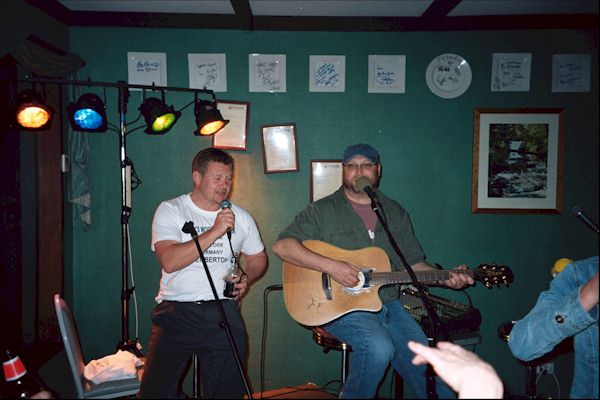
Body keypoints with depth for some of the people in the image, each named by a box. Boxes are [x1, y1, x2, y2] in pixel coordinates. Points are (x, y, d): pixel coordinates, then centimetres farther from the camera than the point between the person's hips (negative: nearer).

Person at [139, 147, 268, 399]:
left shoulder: (241, 217, 9)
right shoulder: (170, 211, -2)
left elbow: (258, 258, 20)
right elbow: (169, 262, -17)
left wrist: (247, 278, -2)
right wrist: (214, 231, -20)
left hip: (223, 314, 3)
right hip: (176, 313, -2)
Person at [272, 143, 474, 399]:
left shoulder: (396, 213, 13)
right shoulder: (323, 210, -2)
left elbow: (413, 263, 16)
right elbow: (282, 246, -11)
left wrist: (445, 278, -3)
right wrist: (331, 266, -22)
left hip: (388, 305, 5)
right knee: (379, 346, -29)